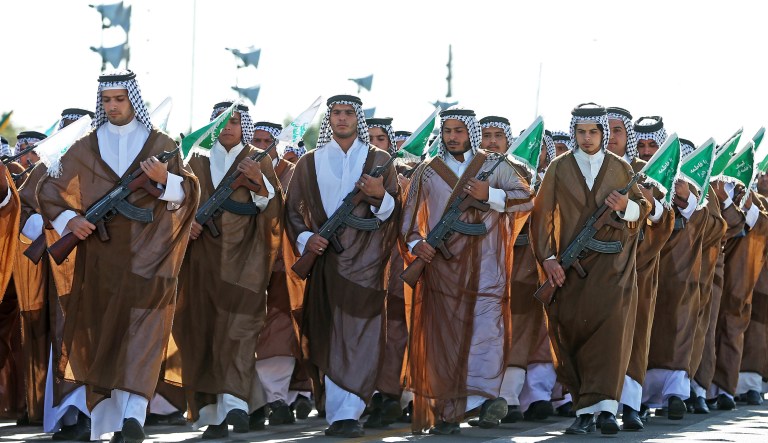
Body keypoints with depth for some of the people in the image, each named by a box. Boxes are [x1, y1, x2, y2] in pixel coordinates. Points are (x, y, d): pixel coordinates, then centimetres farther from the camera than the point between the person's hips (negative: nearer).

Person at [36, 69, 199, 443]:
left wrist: (164, 178, -16)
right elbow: (49, 189, 12)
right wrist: (68, 219, -6)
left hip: (147, 256, -2)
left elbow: (188, 195, 3)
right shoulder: (86, 148, 11)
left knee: (143, 329, -15)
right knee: (101, 334, 1)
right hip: (100, 256, 2)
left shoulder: (161, 145, 8)